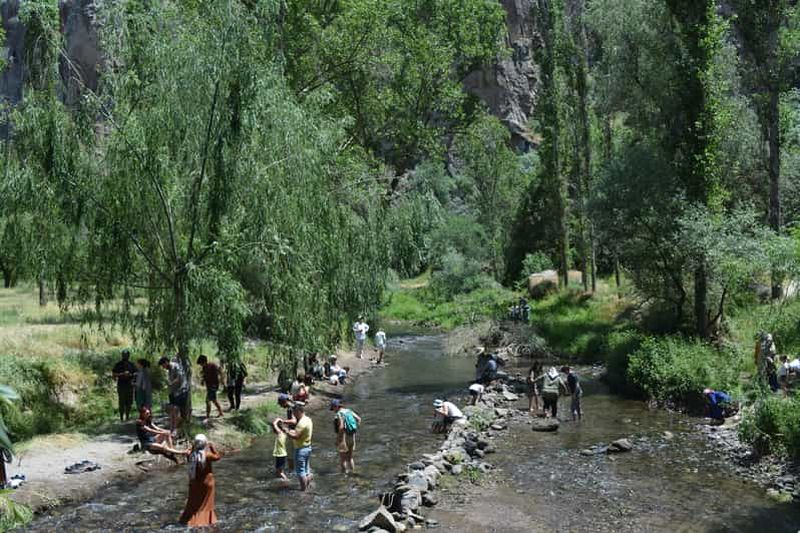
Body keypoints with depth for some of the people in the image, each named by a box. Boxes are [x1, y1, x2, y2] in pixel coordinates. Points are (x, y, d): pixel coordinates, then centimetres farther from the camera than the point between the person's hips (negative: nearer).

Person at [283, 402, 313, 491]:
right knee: (307, 470, 16)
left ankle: (303, 490, 3)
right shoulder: (308, 419, 9)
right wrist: (293, 431, 9)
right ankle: (306, 488, 23)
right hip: (308, 447, 10)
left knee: (300, 471, -1)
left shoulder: (302, 422, -22)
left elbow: (296, 436, -27)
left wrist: (287, 432, -14)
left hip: (301, 449, -10)